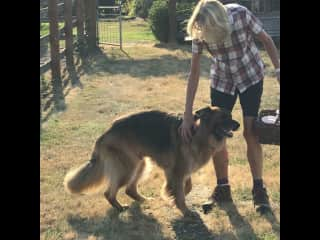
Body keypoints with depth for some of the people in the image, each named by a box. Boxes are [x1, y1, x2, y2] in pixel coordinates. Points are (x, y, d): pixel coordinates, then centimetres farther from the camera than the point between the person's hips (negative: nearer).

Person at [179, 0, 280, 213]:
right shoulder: (199, 31, -22)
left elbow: (267, 41, -11)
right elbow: (194, 73, -17)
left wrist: (278, 70, -14)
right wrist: (188, 115, -18)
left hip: (250, 76, -2)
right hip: (222, 80, 2)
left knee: (251, 132, -8)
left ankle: (259, 189, 6)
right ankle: (222, 189, 13)